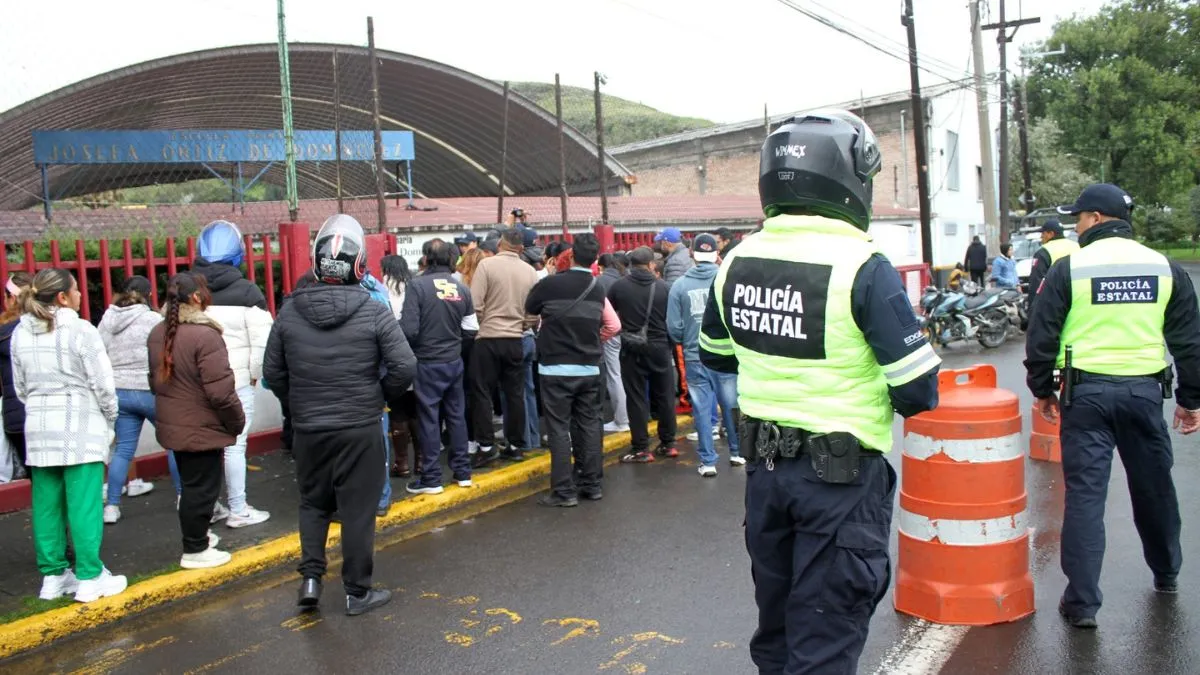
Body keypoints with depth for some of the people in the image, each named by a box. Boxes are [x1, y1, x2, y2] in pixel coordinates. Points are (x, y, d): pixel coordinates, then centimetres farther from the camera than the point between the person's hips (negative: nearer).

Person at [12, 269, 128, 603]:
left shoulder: (21, 334, 7)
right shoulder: (81, 330, -12)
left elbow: (20, 387, 12)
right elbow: (102, 384, -10)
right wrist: (110, 419, 5)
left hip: (39, 427, 6)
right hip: (81, 426, -6)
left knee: (47, 505, 11)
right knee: (84, 505, -1)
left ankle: (53, 575, 20)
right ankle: (90, 578, 4)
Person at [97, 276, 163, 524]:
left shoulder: (107, 321, 6)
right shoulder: (152, 319, -11)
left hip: (119, 392, 5)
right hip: (150, 390, -5)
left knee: (123, 449, 12)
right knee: (175, 443, 10)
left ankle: (112, 505, 12)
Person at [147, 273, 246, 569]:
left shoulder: (157, 333, 5)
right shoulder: (204, 335, -22)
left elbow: (155, 380, 15)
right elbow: (220, 391, -24)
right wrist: (237, 421, -10)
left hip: (173, 426, 8)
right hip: (203, 429, -8)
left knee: (190, 484, 22)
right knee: (202, 487, 4)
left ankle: (196, 536, 37)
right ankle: (195, 551, 14)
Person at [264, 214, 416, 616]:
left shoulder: (290, 312, -3)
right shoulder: (374, 313, -12)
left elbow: (273, 372, 2)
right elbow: (404, 367, -14)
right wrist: (380, 397, 4)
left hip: (308, 429, 3)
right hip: (360, 429, -3)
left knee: (313, 503, 22)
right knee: (358, 510, 7)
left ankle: (311, 575, 14)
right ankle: (358, 592, 17)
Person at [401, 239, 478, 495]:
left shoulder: (418, 285, -14)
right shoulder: (462, 288, -1)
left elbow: (409, 329, -17)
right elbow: (471, 329, 3)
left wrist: (417, 346, 3)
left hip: (428, 363, -4)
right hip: (454, 361, 4)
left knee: (429, 419, 3)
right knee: (456, 416, 14)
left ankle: (431, 479, 9)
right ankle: (462, 472, 22)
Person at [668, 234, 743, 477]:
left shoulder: (680, 285, -5)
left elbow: (674, 327, -4)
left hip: (694, 358, 0)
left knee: (702, 409, 8)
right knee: (731, 405, 16)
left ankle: (708, 461, 11)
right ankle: (737, 452, 29)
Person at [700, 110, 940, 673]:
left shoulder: (736, 262, -1)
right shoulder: (862, 268, -18)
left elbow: (714, 356, 14)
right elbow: (918, 392, -17)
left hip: (764, 466, 6)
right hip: (841, 476, -5)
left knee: (776, 627, 23)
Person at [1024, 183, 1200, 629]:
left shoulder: (1069, 268, -5)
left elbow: (1042, 336, -4)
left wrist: (1042, 390, 8)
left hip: (1086, 391, -3)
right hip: (1145, 390, 4)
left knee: (1084, 493, -1)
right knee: (1154, 485, 20)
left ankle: (1081, 602, 0)